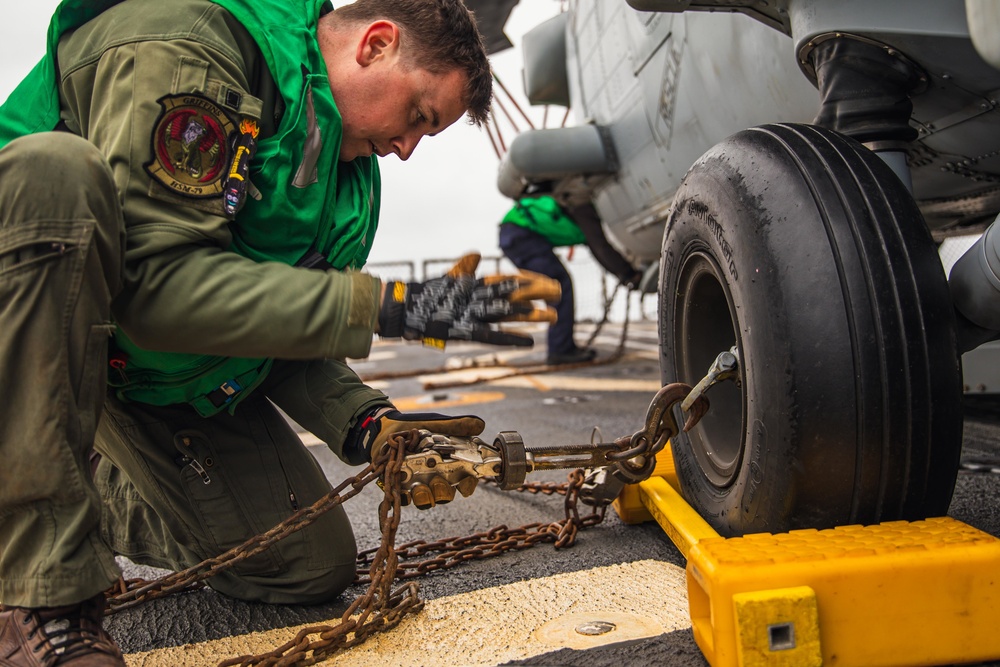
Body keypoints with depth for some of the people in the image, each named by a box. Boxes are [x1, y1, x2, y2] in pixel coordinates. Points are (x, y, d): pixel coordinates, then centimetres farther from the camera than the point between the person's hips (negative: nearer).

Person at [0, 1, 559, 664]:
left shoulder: (351, 173, 0)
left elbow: (288, 328, 1)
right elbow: (155, 282, -34)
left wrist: (369, 423, -17)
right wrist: (385, 306, -37)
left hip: (176, 378, 6)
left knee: (314, 567, -2)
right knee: (57, 171, -39)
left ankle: (98, 489, 22)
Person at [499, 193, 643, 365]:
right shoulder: (586, 208, -13)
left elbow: (600, 250, 12)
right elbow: (601, 247, -20)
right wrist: (630, 276, -19)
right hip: (520, 233, -10)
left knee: (557, 285, 11)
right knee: (560, 282, -11)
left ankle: (562, 347, 15)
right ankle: (561, 350, -10)